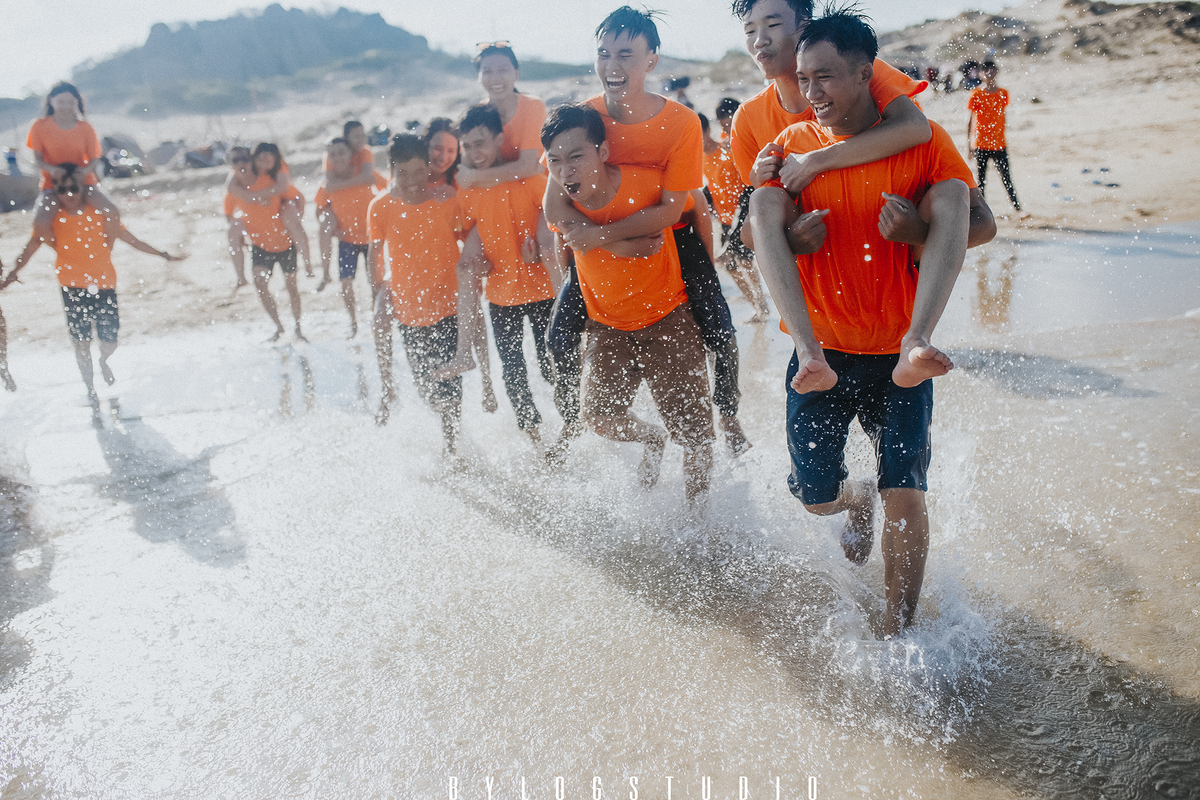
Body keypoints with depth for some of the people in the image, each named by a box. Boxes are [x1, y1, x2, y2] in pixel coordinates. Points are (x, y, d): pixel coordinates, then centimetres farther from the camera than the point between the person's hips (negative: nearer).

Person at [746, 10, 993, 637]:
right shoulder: (792, 146, 0)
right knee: (815, 495, 6)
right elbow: (764, 233, -14)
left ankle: (897, 635, 11)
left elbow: (963, 228, -12)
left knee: (904, 494, -7)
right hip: (821, 352, 2)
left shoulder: (922, 141, -4)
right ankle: (859, 506, 45)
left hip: (897, 353, -1)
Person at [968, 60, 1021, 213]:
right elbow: (969, 120, 0)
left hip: (999, 144, 2)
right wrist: (968, 144, -2)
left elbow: (1002, 116, 17)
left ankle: (1018, 209, 1)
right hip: (980, 144, -2)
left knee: (1006, 179, -1)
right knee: (980, 180, 3)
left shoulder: (1003, 93, 6)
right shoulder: (976, 94, -3)